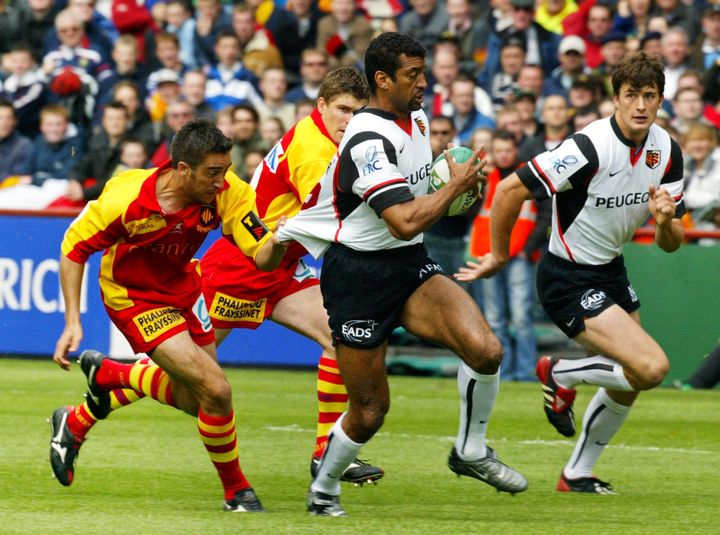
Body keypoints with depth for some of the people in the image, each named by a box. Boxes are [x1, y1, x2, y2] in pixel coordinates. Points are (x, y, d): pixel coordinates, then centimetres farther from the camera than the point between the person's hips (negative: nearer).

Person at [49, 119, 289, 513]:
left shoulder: (227, 191, -23)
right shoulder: (126, 200, -32)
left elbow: (262, 259, -23)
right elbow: (75, 248, -17)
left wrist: (277, 242, -47)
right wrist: (73, 324, -21)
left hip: (181, 288, 6)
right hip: (133, 298, -6)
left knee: (192, 400, 18)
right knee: (215, 389, -18)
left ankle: (76, 422, 38)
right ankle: (236, 490, 6)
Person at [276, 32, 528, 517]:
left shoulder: (417, 118, 7)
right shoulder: (369, 140, -21)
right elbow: (405, 222, -29)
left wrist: (457, 186, 9)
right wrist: (457, 186, -16)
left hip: (411, 265, 7)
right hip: (359, 273, -7)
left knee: (486, 350, -17)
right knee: (370, 411, 0)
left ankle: (472, 451, 5)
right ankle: (323, 490, 27)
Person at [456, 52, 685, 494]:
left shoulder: (667, 150, -3)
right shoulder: (591, 147, -27)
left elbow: (671, 243, 1)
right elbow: (510, 189, -23)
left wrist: (665, 220, -23)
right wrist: (499, 256, -10)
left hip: (611, 270, 8)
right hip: (569, 280, -8)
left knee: (627, 386, 15)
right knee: (652, 367, -19)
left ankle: (577, 474, 34)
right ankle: (561, 374, 6)